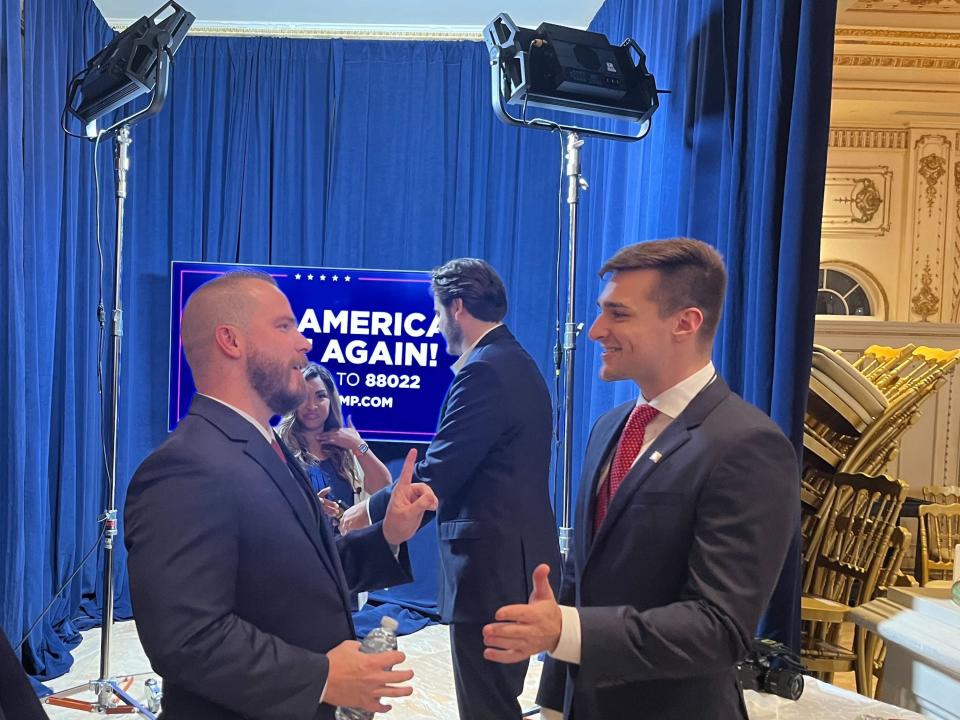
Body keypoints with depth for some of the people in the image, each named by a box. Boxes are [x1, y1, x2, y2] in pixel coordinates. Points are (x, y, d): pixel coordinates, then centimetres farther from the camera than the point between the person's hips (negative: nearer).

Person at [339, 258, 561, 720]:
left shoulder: (484, 371, -18)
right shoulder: (518, 364, 13)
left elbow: (437, 474, -19)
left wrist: (370, 510, -4)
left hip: (490, 563, -10)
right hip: (516, 557, 10)